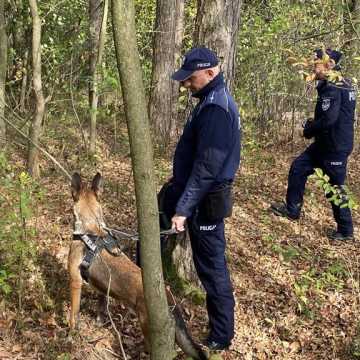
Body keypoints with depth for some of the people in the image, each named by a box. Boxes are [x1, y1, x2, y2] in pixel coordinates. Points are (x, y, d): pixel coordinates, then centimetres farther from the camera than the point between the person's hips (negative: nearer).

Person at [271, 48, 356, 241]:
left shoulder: (332, 88, -21)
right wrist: (312, 125, 7)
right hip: (327, 143, 10)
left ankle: (346, 231, 15)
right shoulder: (343, 84, 11)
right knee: (298, 168, 14)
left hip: (335, 147, -10)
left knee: (335, 187, 1)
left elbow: (328, 120, -29)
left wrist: (309, 130, -10)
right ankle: (292, 209, 26)